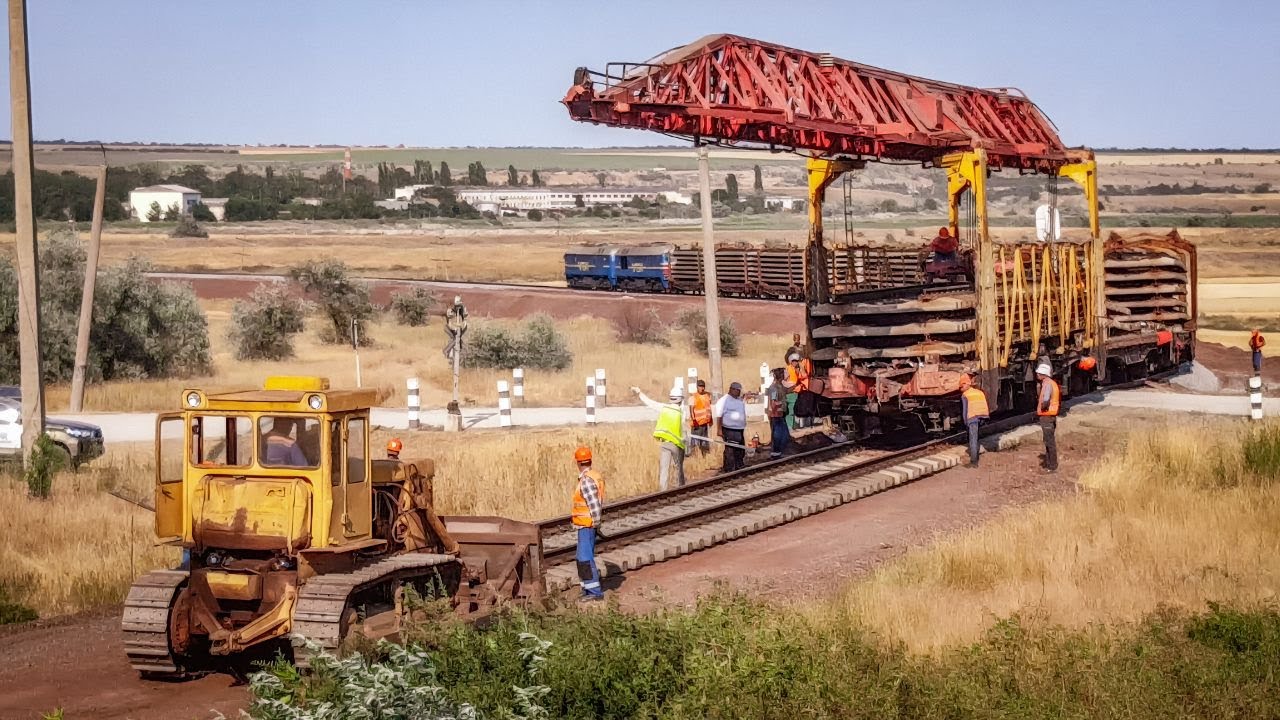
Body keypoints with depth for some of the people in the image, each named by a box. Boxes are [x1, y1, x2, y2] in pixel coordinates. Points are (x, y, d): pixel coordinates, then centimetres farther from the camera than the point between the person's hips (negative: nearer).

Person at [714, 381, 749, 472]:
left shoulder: (740, 401, 15)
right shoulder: (724, 400, -10)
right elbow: (719, 416, -15)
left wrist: (743, 429, 23)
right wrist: (719, 430, -20)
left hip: (740, 431, 9)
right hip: (729, 430, -9)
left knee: (741, 452, 13)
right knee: (730, 452, -7)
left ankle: (739, 469, 24)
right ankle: (729, 471, -4)